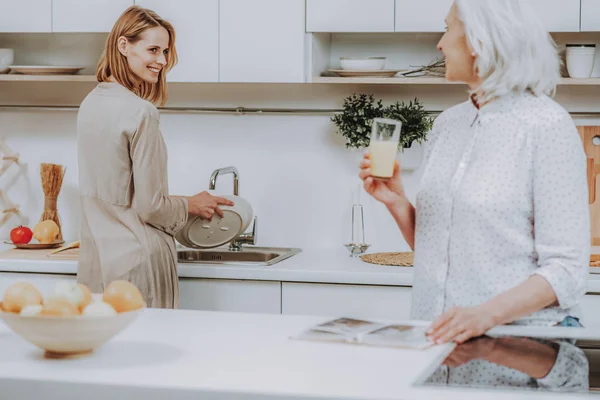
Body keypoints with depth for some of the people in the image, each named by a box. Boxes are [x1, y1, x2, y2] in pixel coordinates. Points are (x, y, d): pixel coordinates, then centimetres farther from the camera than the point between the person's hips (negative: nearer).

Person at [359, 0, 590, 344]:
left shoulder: (547, 125, -8)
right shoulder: (448, 123, 12)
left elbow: (566, 269, -12)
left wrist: (486, 314, -24)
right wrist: (397, 203, 0)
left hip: (520, 336, -5)